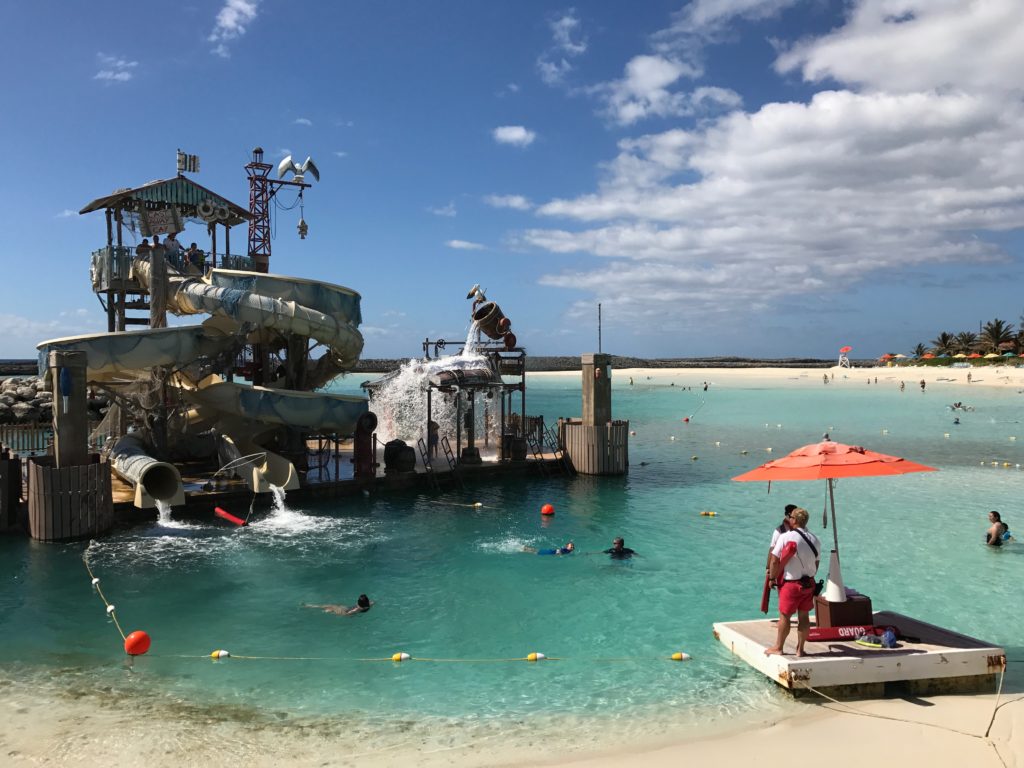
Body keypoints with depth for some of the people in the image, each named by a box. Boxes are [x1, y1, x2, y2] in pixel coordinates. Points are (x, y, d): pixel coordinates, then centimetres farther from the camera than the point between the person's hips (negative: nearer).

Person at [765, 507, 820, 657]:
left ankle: (778, 647, 19)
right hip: (809, 583, 5)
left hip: (791, 584, -5)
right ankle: (800, 649, 19)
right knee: (804, 616, 12)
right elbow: (816, 563, 10)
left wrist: (772, 577, -1)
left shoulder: (786, 537, -16)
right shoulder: (815, 540, 3)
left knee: (785, 616, 7)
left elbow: (774, 561, -14)